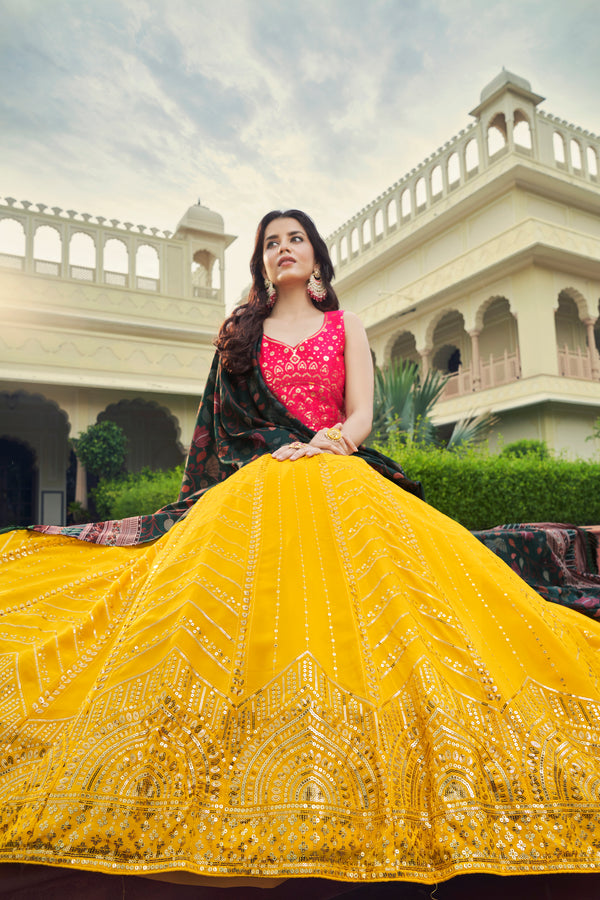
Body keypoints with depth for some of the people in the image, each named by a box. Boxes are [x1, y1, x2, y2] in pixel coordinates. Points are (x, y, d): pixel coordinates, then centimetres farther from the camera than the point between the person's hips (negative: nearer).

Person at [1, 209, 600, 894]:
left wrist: (323, 445, -16)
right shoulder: (240, 330, 19)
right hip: (253, 488, 1)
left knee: (346, 603, -18)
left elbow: (362, 414, 5)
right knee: (247, 615, -15)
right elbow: (222, 419, 15)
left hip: (337, 481, 0)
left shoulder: (345, 326, 17)